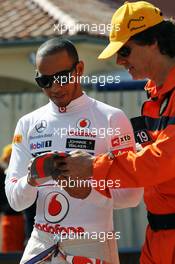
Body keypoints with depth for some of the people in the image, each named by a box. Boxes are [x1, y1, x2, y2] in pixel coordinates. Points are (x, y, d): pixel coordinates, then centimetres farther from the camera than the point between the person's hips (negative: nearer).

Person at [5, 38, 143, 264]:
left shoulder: (111, 119, -4)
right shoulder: (28, 124, 9)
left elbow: (132, 193, -8)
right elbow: (14, 200, 3)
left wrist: (89, 192, -26)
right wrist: (30, 181, -19)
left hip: (92, 244, -3)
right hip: (41, 243, 4)